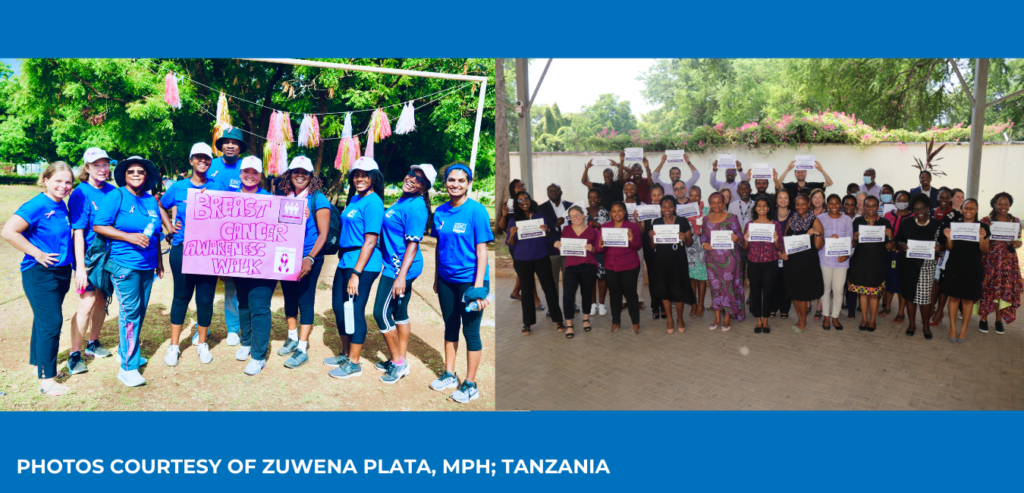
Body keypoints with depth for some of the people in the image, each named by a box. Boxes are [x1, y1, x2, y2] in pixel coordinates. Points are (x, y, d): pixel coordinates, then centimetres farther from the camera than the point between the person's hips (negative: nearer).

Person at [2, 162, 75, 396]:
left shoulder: (62, 206, 7)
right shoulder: (37, 205, -17)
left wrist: (74, 264, 13)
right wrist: (37, 253, -20)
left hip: (61, 271, 8)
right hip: (40, 274, -8)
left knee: (44, 319, 19)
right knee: (51, 322, -8)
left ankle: (38, 364, 34)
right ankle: (46, 380, -1)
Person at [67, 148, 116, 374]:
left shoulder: (112, 191, 3)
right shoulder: (81, 193, -12)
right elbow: (78, 232, -15)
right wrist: (80, 267, -18)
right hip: (89, 256, -5)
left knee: (102, 300, 15)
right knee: (87, 304, -7)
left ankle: (93, 344, 32)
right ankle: (75, 355, 3)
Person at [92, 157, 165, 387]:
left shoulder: (151, 201, 14)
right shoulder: (116, 197, -4)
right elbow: (98, 226, -10)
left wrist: (159, 261, 21)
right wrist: (129, 236, -18)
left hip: (147, 265, 6)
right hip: (124, 263, -6)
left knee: (140, 311, 12)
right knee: (130, 312, -7)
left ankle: (125, 351, 31)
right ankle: (128, 367, -2)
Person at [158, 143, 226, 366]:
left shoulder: (218, 186, 3)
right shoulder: (178, 187, 5)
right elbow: (161, 207, 20)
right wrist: (169, 226, 8)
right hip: (182, 249, 0)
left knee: (206, 298, 4)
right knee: (181, 295, 7)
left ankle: (202, 343, 21)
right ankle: (173, 346, 18)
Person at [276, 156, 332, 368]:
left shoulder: (317, 199, -9)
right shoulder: (285, 198, 6)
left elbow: (323, 233, -13)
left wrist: (310, 258, -22)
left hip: (308, 258, -6)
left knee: (305, 300, -1)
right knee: (289, 298, 15)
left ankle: (302, 349, 5)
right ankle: (292, 338, 33)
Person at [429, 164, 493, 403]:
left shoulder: (476, 211, -12)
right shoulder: (440, 212, 4)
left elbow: (482, 249, -13)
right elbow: (439, 247, 12)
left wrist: (479, 285, -18)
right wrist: (436, 278, 13)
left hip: (469, 280, -5)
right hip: (446, 280, 6)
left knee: (470, 331, 3)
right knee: (450, 327, 17)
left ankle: (470, 385, 15)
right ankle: (449, 375, 33)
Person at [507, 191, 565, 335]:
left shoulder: (540, 217, 4)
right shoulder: (514, 221, 3)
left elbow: (549, 241, 5)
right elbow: (511, 246, 2)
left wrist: (547, 231, -15)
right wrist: (512, 235, -18)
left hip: (541, 258, 0)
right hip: (522, 261, 0)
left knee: (549, 288, 0)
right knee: (527, 290, 7)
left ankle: (557, 319, 11)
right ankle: (527, 323, 17)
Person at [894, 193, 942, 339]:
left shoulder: (936, 225, 1)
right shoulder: (907, 223, 4)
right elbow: (897, 241, 7)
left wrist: (938, 247, -15)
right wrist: (902, 246, -15)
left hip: (927, 265, -1)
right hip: (908, 263, 1)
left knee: (925, 295, -2)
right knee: (909, 294, 8)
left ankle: (926, 325, 15)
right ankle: (912, 323, 23)